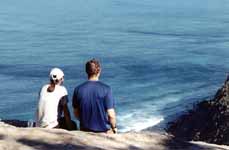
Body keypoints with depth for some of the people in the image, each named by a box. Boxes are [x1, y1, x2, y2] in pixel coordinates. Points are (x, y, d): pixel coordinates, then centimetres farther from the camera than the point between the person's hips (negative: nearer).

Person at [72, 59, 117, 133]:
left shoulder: (78, 89, -4)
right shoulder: (106, 89, -14)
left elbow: (76, 113, 5)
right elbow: (111, 114, -13)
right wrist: (114, 127, 5)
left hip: (85, 130, 3)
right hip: (104, 130, -3)